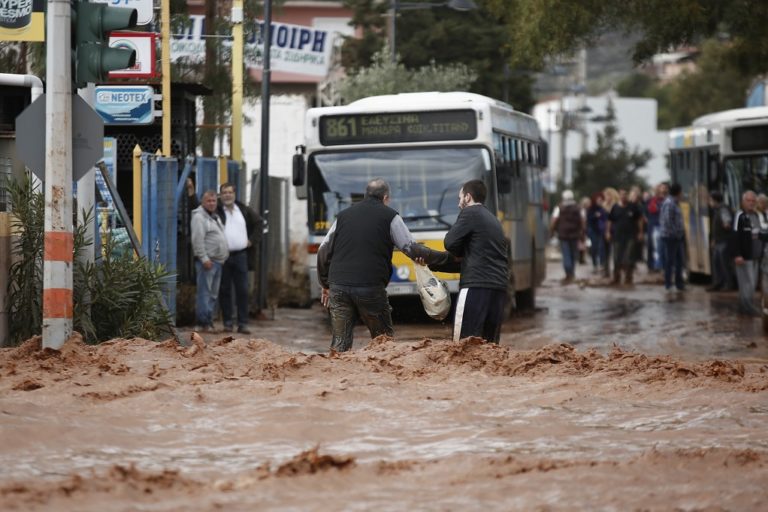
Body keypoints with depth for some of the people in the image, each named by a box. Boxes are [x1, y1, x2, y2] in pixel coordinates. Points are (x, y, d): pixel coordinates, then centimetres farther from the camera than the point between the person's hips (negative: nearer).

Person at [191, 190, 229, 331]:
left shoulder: (215, 216, 21)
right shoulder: (199, 217, -9)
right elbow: (197, 240, -18)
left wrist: (225, 256, 21)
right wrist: (204, 258, -22)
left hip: (218, 261, 10)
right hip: (207, 261, -10)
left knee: (213, 294, 11)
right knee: (205, 292, -11)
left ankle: (209, 322, 16)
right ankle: (204, 323, -13)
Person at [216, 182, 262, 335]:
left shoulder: (244, 210, 12)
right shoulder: (216, 211, 0)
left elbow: (258, 222, 22)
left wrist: (252, 240, 14)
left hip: (240, 255, 2)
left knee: (242, 290, 0)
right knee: (224, 290, 2)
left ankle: (243, 323, 2)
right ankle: (228, 322, 9)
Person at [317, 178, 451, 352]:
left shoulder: (344, 215, 18)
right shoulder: (389, 216, 5)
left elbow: (324, 251, 17)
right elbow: (412, 249, 0)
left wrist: (325, 285, 24)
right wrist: (446, 258, 9)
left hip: (339, 287, 3)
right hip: (370, 288, -3)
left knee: (339, 344, 4)